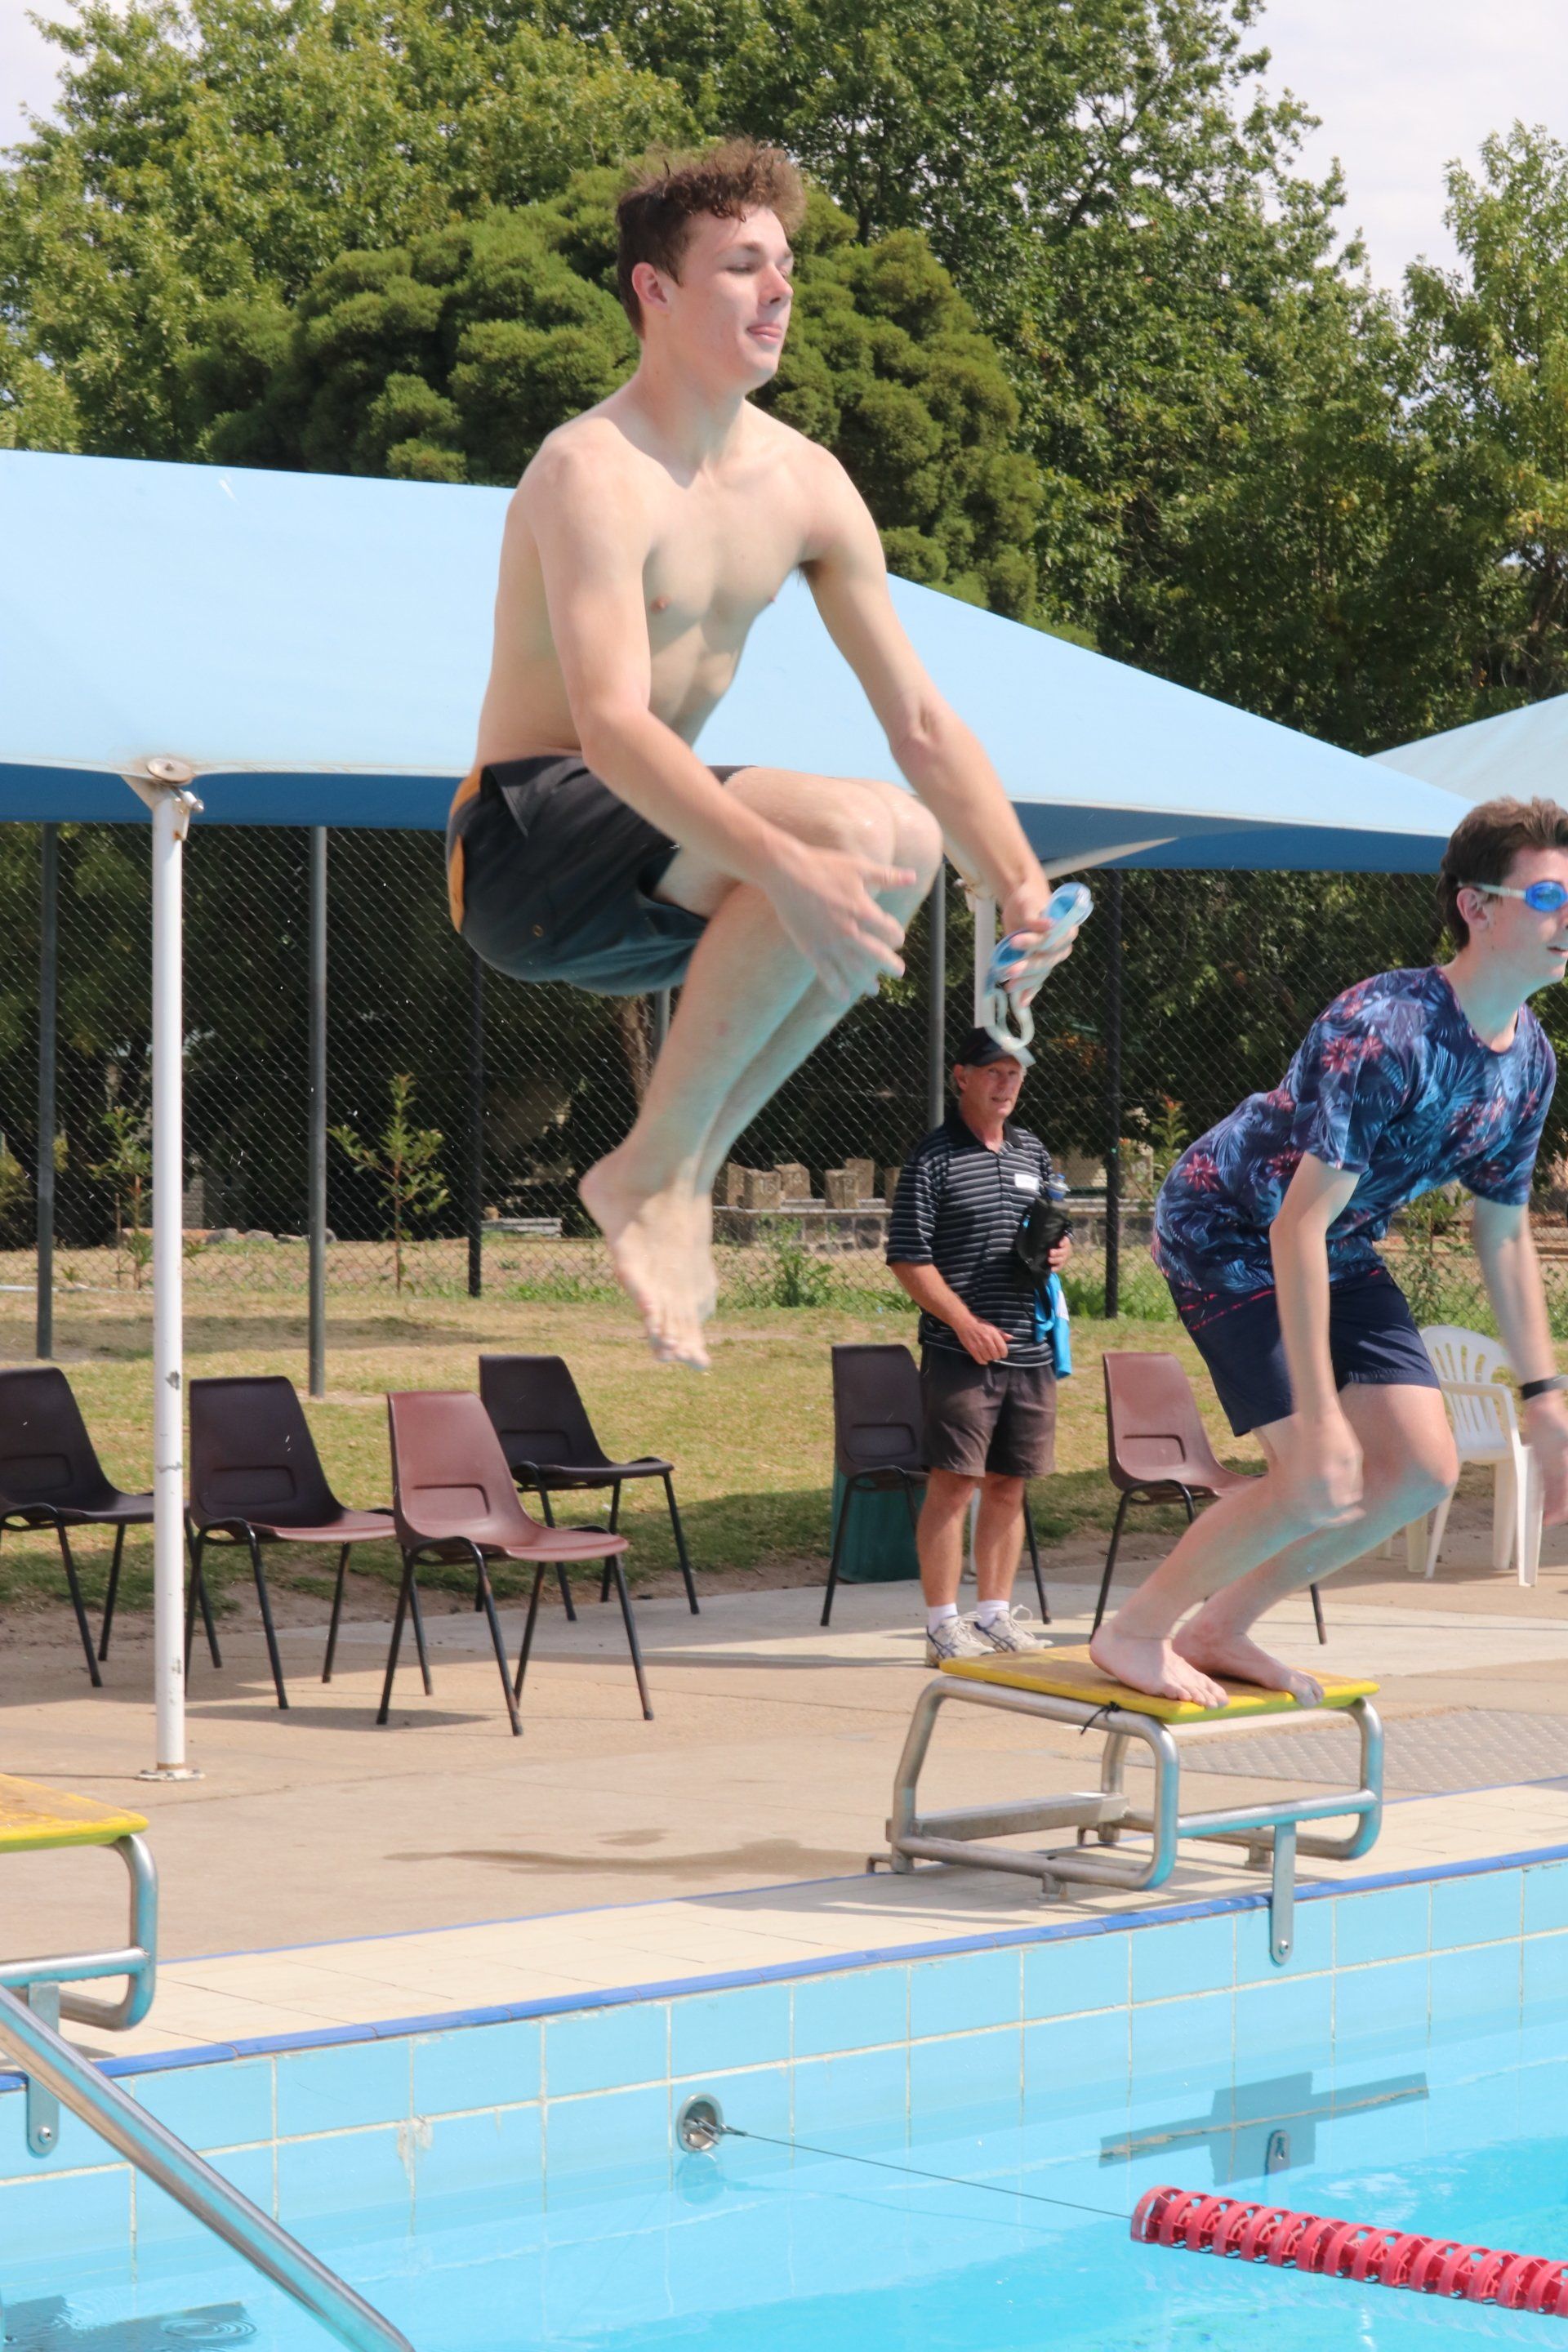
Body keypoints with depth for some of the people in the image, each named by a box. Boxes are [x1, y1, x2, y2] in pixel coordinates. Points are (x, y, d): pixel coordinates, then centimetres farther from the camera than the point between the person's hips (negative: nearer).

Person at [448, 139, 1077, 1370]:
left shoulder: (805, 483, 7)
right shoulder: (595, 474, -18)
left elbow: (921, 719, 6)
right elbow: (612, 726, -31)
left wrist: (1021, 885, -10)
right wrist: (788, 862, -43)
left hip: (652, 861, 8)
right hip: (531, 845, -8)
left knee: (911, 841, -10)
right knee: (854, 824, -27)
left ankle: (686, 1170, -3)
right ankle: (654, 1169, -15)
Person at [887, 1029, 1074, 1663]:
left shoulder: (1033, 1153, 15)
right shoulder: (934, 1157, -5)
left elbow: (1053, 1226, 28)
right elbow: (908, 1258, -9)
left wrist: (1059, 1250, 4)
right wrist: (966, 1323, -16)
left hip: (1030, 1349, 6)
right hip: (960, 1352, -6)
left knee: (1008, 1485, 10)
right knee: (953, 1484, -7)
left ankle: (995, 1613, 18)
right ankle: (943, 1625, -3)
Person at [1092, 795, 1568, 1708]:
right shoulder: (1384, 1033, -34)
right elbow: (1298, 1228, -36)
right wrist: (1320, 1417, -39)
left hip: (1343, 1251, 8)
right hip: (1226, 1231, -8)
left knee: (1422, 1469, -2)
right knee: (1320, 1486, -19)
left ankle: (1219, 1629, 13)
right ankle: (1133, 1634, 1)